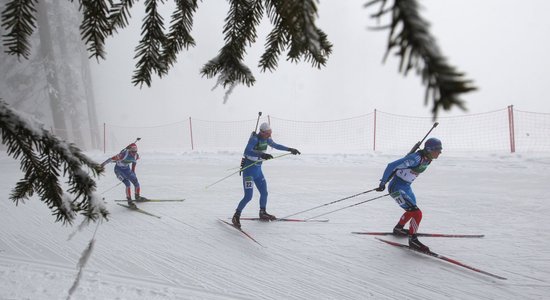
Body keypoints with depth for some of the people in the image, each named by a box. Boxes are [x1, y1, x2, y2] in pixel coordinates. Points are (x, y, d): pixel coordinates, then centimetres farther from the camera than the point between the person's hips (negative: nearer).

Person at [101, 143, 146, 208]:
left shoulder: (136, 156, -14)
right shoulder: (124, 154, -33)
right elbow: (112, 159, -26)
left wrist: (133, 171, 16)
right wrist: (104, 163, -16)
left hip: (127, 169, 6)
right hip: (119, 169, -6)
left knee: (136, 183, 4)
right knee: (128, 184, -20)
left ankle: (137, 197, 29)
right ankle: (129, 201, -8)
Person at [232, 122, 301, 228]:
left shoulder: (266, 139, 1)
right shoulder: (254, 139, -23)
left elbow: (276, 145, 17)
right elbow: (247, 151, -38)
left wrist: (290, 149, 13)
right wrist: (261, 154, -51)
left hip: (258, 170, 8)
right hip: (249, 170, -8)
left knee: (264, 193, 15)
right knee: (248, 196, -12)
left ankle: (263, 213, 38)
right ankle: (236, 216, 6)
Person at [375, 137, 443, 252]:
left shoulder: (427, 160, 0)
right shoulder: (416, 158, -27)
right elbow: (391, 166, -26)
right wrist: (383, 183, -19)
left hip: (406, 187, 10)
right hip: (396, 188, -10)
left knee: (412, 211, 27)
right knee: (417, 213, -15)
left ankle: (398, 229, 49)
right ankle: (413, 240, 3)